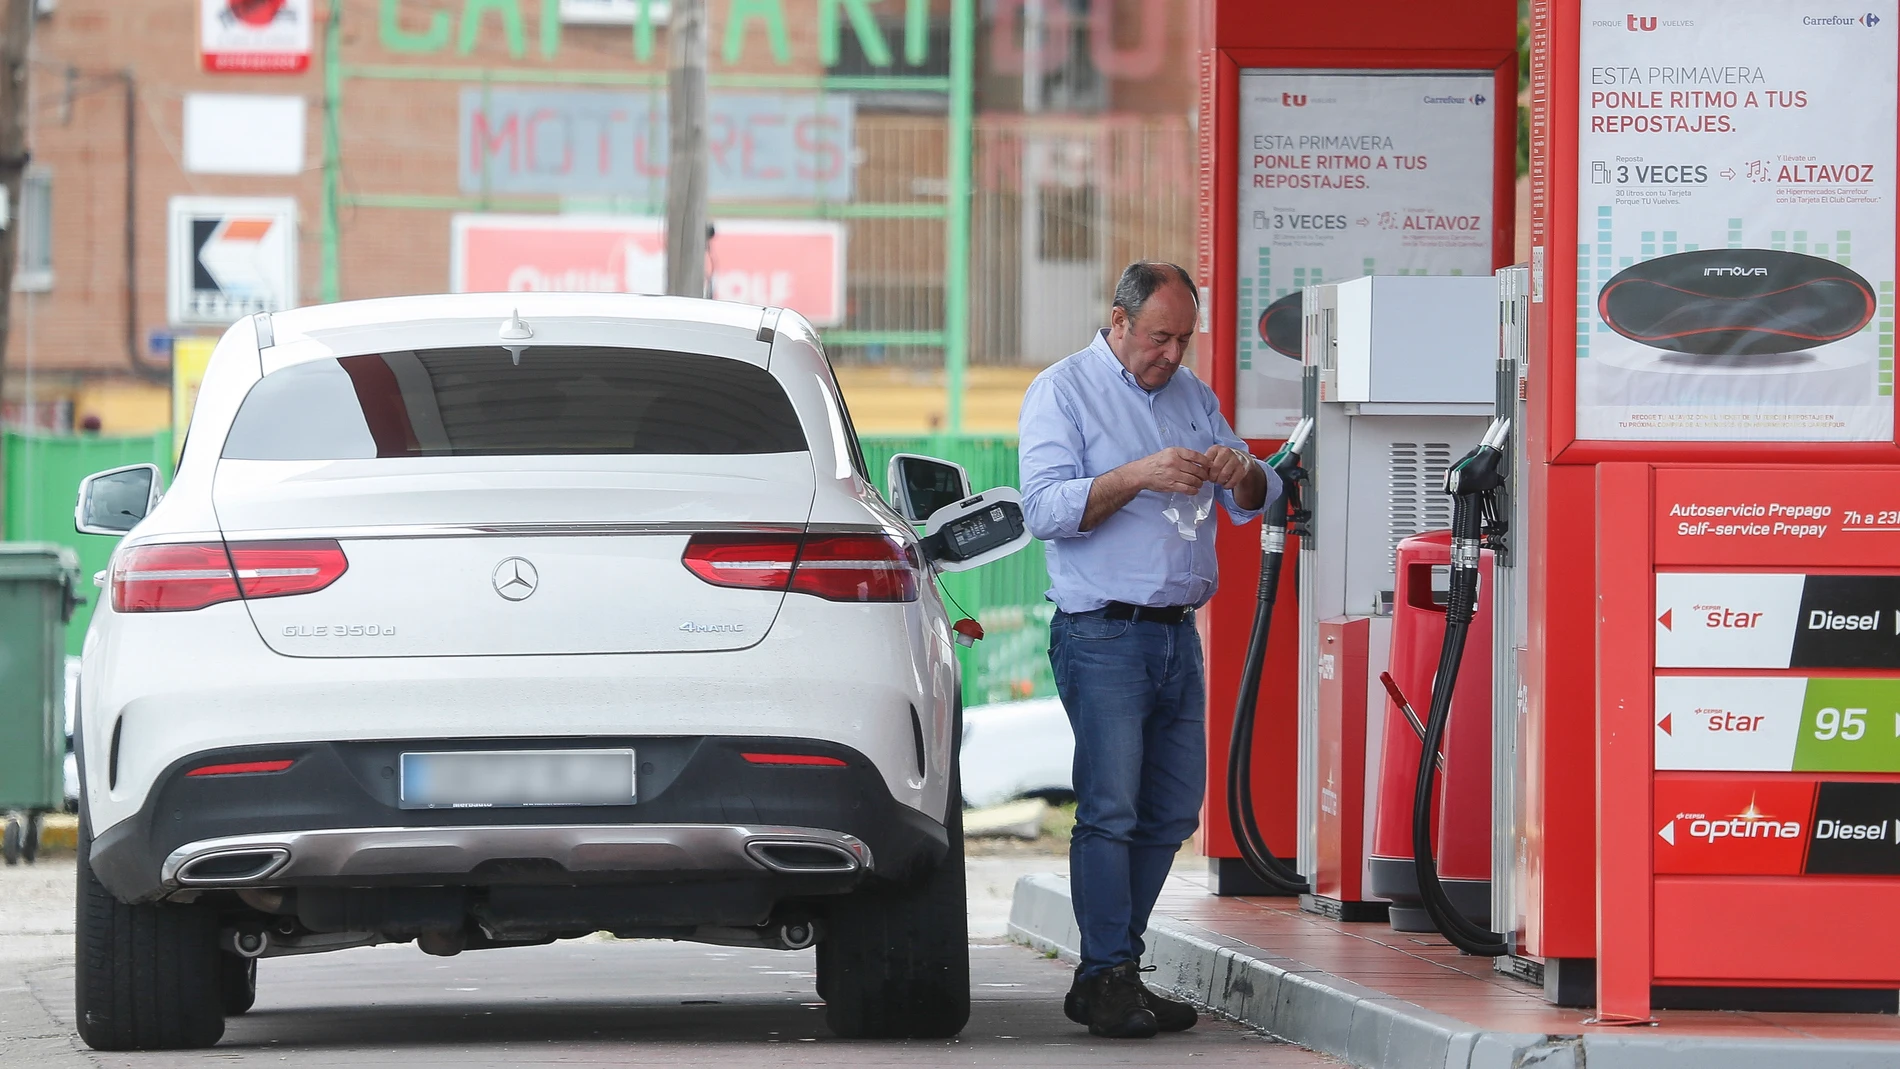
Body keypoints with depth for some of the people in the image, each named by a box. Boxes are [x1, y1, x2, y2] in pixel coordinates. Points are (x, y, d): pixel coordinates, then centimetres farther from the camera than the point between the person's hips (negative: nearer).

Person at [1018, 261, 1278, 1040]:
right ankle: (1108, 978, -11)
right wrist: (1137, 478, -24)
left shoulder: (1193, 395, 17)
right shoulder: (1063, 392, -2)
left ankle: (1113, 970, 13)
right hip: (1102, 632, -7)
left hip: (1177, 632, 7)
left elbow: (1254, 503, 18)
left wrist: (1240, 472, -5)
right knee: (1110, 807, -13)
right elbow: (1045, 508, -13)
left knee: (1171, 813, 6)